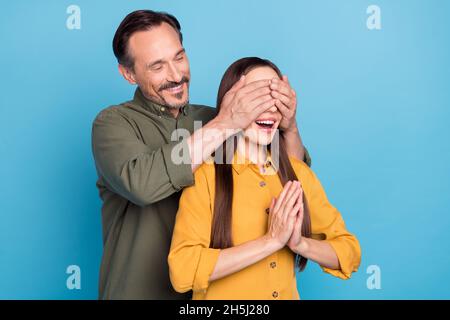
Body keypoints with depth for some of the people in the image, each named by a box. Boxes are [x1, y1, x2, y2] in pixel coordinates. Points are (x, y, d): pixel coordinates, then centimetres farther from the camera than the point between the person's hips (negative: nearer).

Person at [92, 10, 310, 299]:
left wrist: (289, 128, -19)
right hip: (139, 292, -3)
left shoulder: (212, 118, 0)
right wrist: (224, 125, -30)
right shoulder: (113, 123, -10)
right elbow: (141, 183, -30)